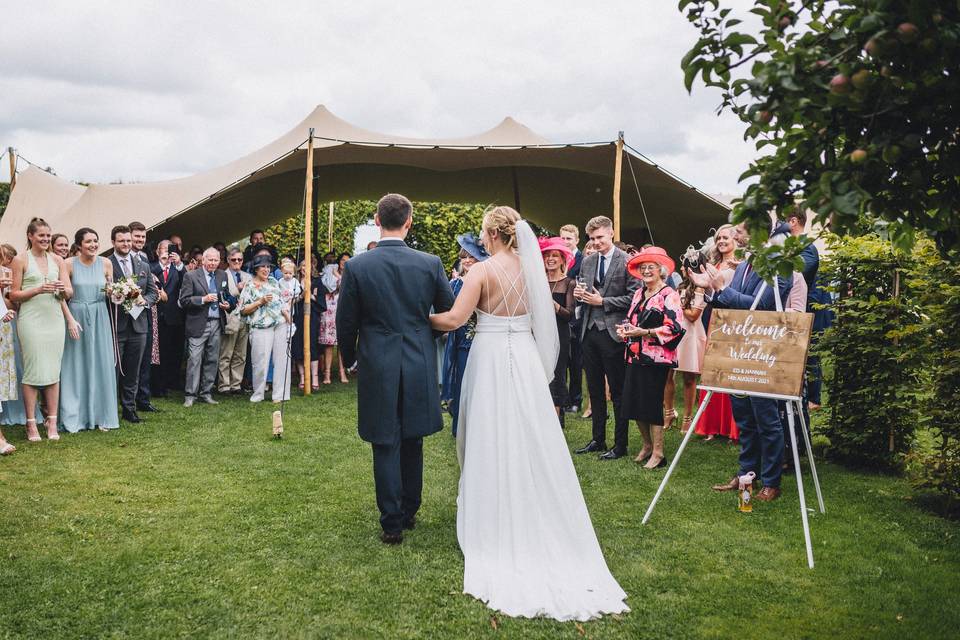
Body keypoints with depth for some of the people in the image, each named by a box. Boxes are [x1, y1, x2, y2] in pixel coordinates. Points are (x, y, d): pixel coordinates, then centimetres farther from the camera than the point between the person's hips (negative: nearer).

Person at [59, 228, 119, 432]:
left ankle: (101, 415, 13)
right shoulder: (69, 264, -5)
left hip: (99, 318, 2)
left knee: (101, 365, 4)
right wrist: (70, 320, -13)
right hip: (76, 316, -2)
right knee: (76, 366, 3)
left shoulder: (106, 264, 2)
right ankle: (74, 417, 11)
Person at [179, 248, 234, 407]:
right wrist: (203, 299, -18)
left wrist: (228, 305, 1)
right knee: (194, 360, -6)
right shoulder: (191, 276, -2)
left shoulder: (222, 276, 12)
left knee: (212, 360, 8)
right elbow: (184, 300, -8)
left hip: (216, 324, 5)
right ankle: (190, 395, 2)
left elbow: (227, 297, 23)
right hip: (198, 324, -5)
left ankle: (206, 393, 17)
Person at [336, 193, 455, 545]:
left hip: (377, 367, -2)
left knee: (386, 447, 6)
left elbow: (345, 323, -2)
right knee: (412, 443, 17)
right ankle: (410, 512, 29)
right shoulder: (431, 263, -6)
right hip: (419, 366, 2)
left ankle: (392, 523, 10)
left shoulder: (356, 267, -8)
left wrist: (350, 358, 16)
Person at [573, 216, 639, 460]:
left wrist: (602, 301, -14)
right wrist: (579, 294, -2)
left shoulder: (626, 261, -9)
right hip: (590, 331, 7)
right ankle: (598, 439, 26)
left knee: (618, 391, 2)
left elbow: (633, 297, -12)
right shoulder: (587, 262, 11)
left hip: (612, 333, -6)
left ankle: (620, 445, 12)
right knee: (595, 389, 15)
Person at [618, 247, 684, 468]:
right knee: (634, 402, 9)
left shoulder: (669, 295, -8)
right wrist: (625, 329, 3)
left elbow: (674, 328, -16)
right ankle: (647, 445, 26)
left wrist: (644, 332, -21)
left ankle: (658, 453, 8)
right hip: (635, 356, 7)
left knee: (652, 404, -4)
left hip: (656, 358, -7)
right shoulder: (639, 294, 16)